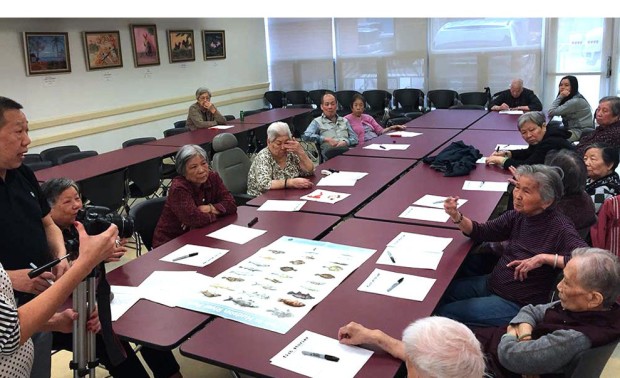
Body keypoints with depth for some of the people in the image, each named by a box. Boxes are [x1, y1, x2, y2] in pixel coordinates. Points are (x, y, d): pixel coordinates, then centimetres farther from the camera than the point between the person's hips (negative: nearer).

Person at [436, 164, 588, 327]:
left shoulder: (559, 227, -22)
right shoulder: (517, 216, -4)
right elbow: (481, 232, 3)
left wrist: (544, 258, -33)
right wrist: (456, 216, -15)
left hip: (517, 304, -7)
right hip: (491, 283, 7)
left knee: (446, 313, -9)